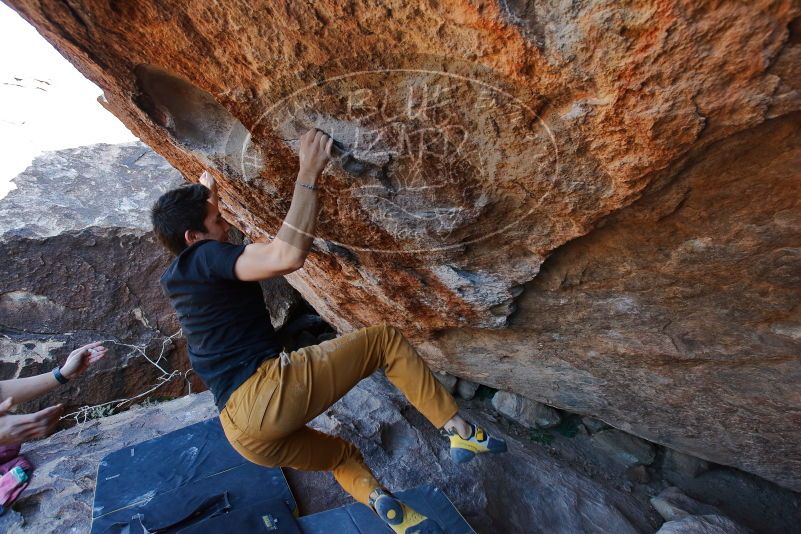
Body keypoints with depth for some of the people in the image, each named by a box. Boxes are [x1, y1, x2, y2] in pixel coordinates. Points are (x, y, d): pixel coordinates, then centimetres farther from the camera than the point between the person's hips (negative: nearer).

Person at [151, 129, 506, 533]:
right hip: (270, 390, -9)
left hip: (241, 431, 9)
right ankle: (459, 430, 2)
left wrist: (204, 196, 51)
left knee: (340, 454, 31)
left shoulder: (174, 279, 22)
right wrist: (308, 174, -17)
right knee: (385, 339, 2)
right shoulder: (203, 257, -6)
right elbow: (288, 256, -25)